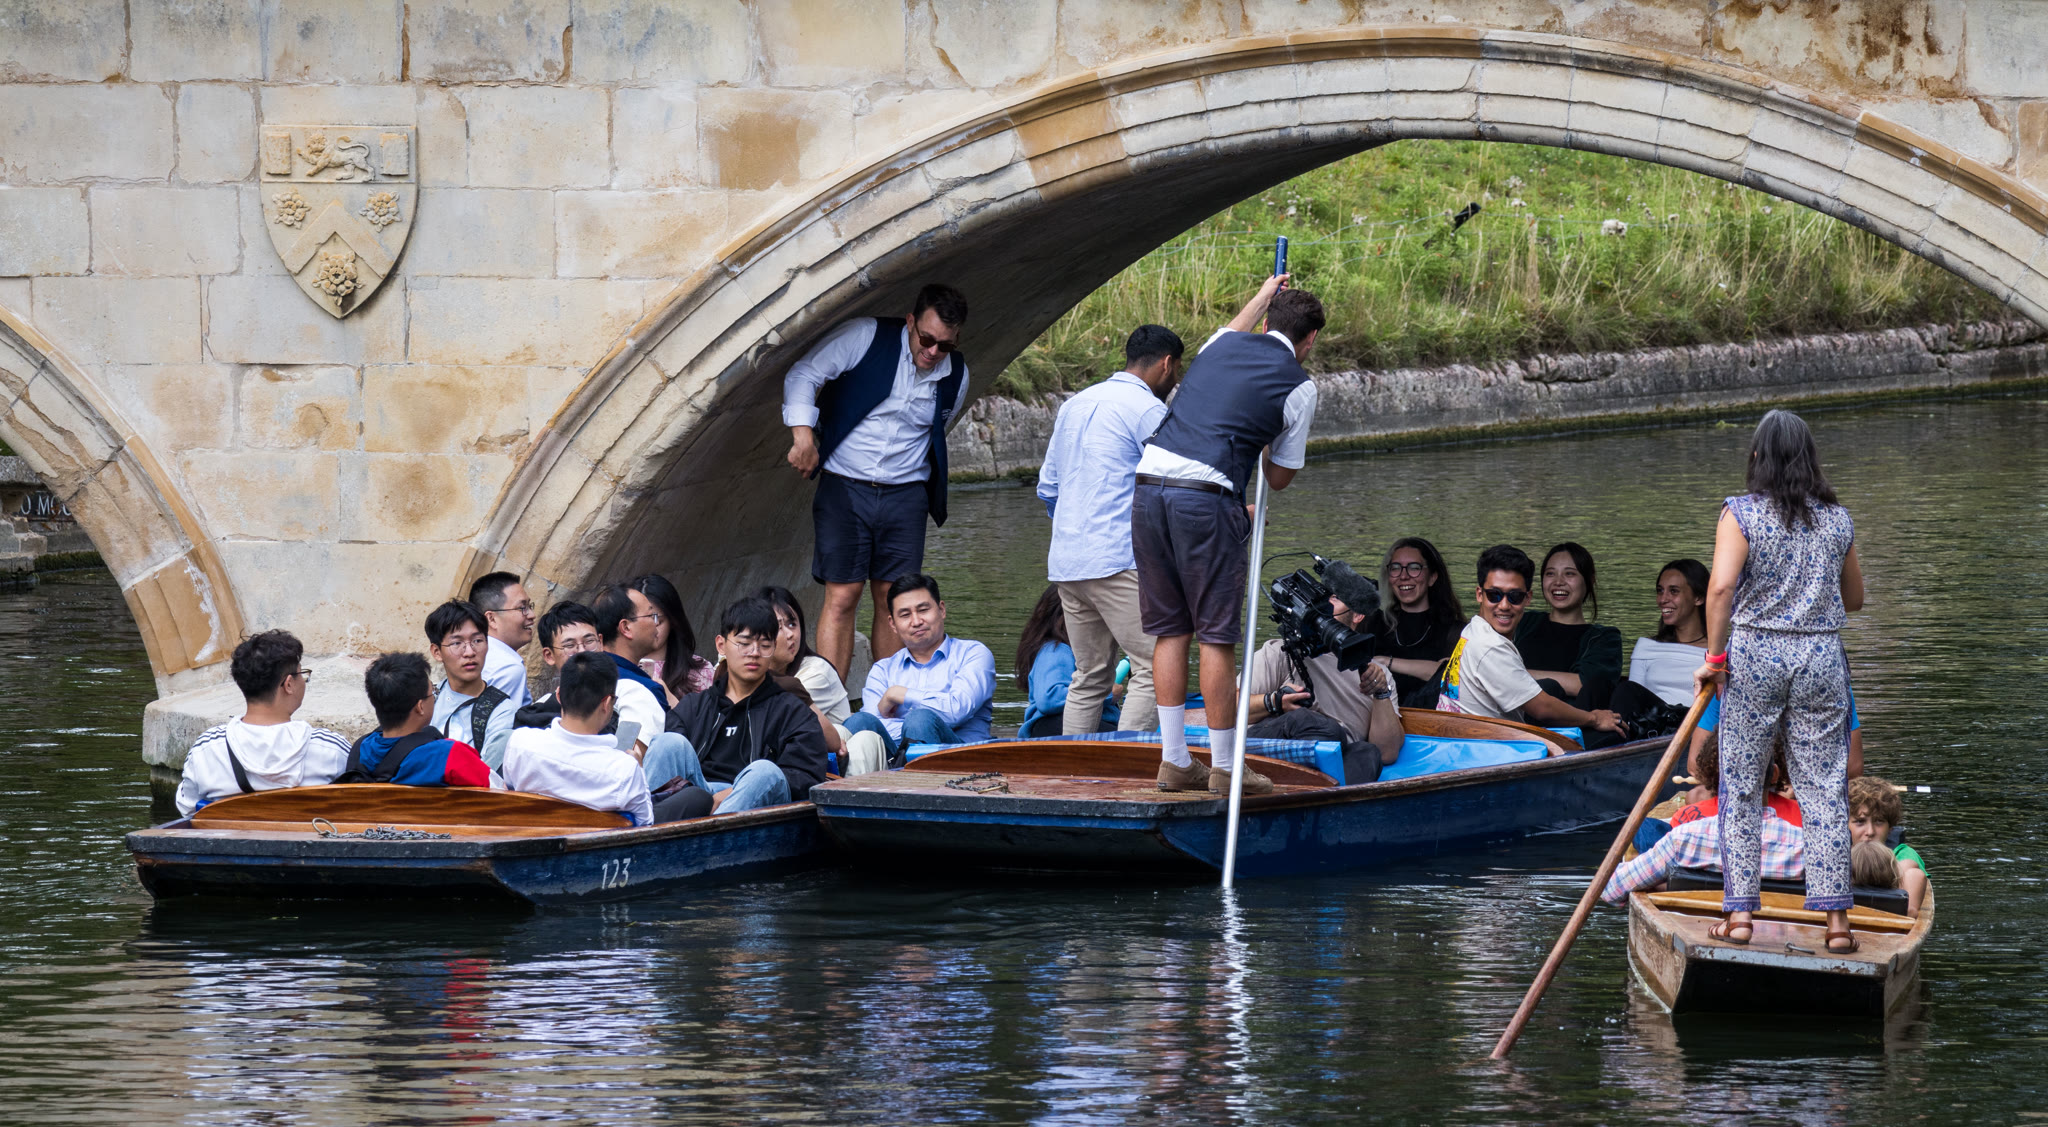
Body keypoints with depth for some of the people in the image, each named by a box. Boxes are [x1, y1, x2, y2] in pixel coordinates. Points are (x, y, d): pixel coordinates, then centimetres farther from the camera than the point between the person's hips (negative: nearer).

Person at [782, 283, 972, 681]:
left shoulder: (956, 375, 4)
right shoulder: (867, 338, -9)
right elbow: (804, 375, -8)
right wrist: (803, 434, -19)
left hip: (906, 495, 3)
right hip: (844, 487, -3)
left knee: (894, 602, 2)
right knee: (842, 597, -9)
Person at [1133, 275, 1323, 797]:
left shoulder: (1222, 346, 18)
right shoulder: (1298, 385, 4)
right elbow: (1279, 476, 13)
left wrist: (1265, 295, 63)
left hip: (1148, 485, 6)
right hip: (1206, 498, -6)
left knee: (1169, 630, 12)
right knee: (1217, 636, 1)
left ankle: (1174, 761, 14)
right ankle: (1224, 768, 4)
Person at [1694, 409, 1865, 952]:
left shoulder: (1741, 513, -6)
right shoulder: (1838, 519, 5)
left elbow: (1721, 587, -18)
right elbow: (1854, 599, 17)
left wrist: (1714, 656, -8)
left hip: (1754, 653, -2)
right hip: (1822, 657, 3)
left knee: (1740, 786, 6)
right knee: (1824, 789, 5)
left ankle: (1740, 914, 2)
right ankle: (1836, 919, 2)